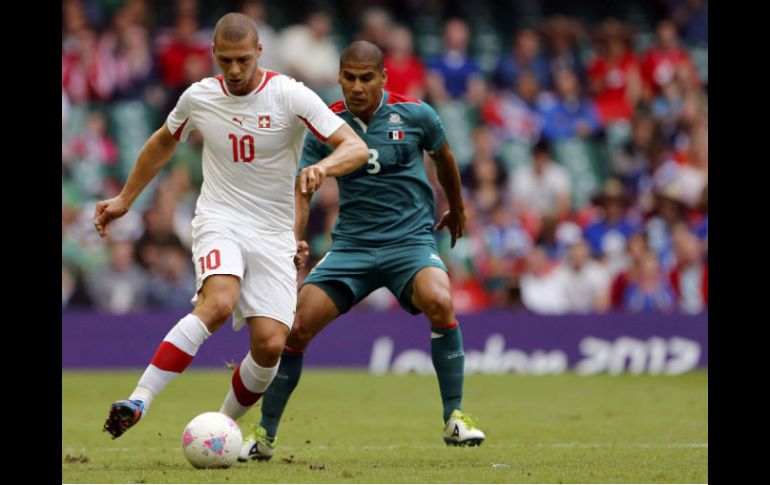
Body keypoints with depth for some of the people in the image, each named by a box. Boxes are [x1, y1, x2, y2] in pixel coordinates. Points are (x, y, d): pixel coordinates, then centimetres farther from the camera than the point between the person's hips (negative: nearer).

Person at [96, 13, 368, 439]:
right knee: (218, 301, -32)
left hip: (274, 236, 1)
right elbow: (163, 143, 23)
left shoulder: (290, 96, -8)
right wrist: (124, 199, 27)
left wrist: (323, 167, -35)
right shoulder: (199, 97, 1)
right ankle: (138, 401, -37)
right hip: (219, 223, -1)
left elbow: (356, 148, -14)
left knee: (270, 344, -13)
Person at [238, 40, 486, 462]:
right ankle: (265, 435, 3)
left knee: (439, 303, -32)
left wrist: (456, 210, 31)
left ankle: (454, 418, -17)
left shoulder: (415, 115, -4)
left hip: (411, 238, -2)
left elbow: (443, 158, 16)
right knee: (296, 326, -13)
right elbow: (302, 189, -3)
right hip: (351, 245, 2)